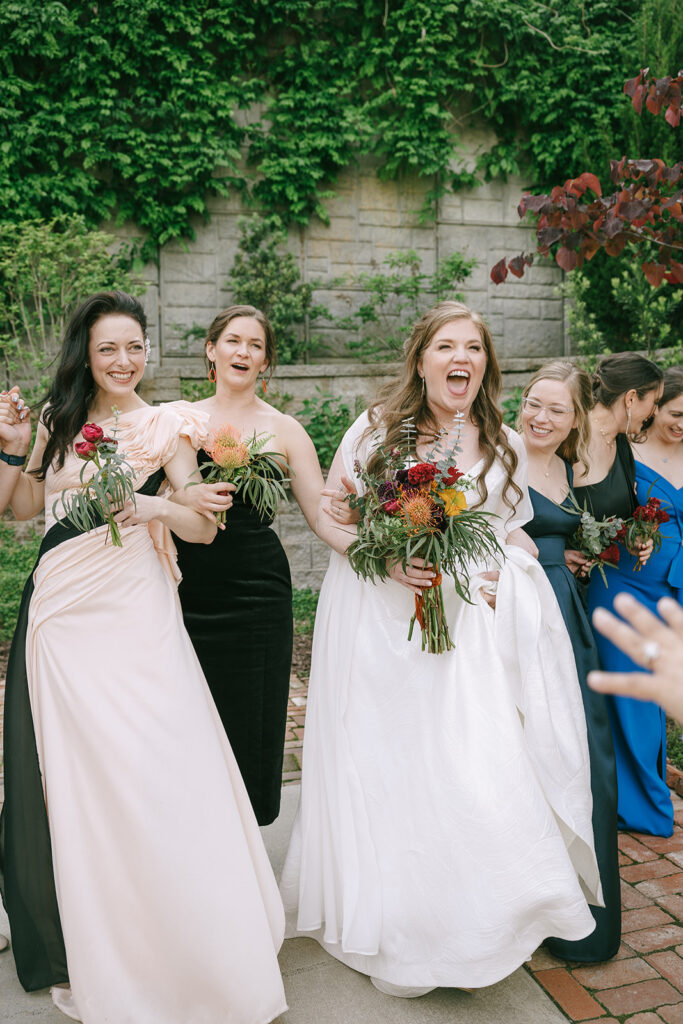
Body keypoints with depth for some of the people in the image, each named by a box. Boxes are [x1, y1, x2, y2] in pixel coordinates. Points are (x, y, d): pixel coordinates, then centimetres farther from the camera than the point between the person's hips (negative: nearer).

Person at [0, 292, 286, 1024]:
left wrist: (160, 505, -19)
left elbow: (205, 528, 0)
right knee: (69, 775, 7)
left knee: (151, 771, -5)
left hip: (134, 613, -3)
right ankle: (88, 947, 25)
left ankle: (184, 953, 11)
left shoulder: (166, 428, 3)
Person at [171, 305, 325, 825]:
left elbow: (323, 514, 1)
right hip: (188, 591, 1)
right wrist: (186, 497, -22)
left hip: (255, 593, -1)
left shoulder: (283, 430, 3)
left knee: (248, 719, 4)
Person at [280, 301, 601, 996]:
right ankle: (383, 923, 28)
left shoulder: (504, 444, 7)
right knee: (378, 772, 6)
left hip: (462, 624, 2)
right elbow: (329, 517, -1)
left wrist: (495, 582, -5)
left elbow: (511, 535, 16)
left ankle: (467, 936, 21)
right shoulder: (378, 427, -3)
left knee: (474, 774, -2)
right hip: (372, 620, -2)